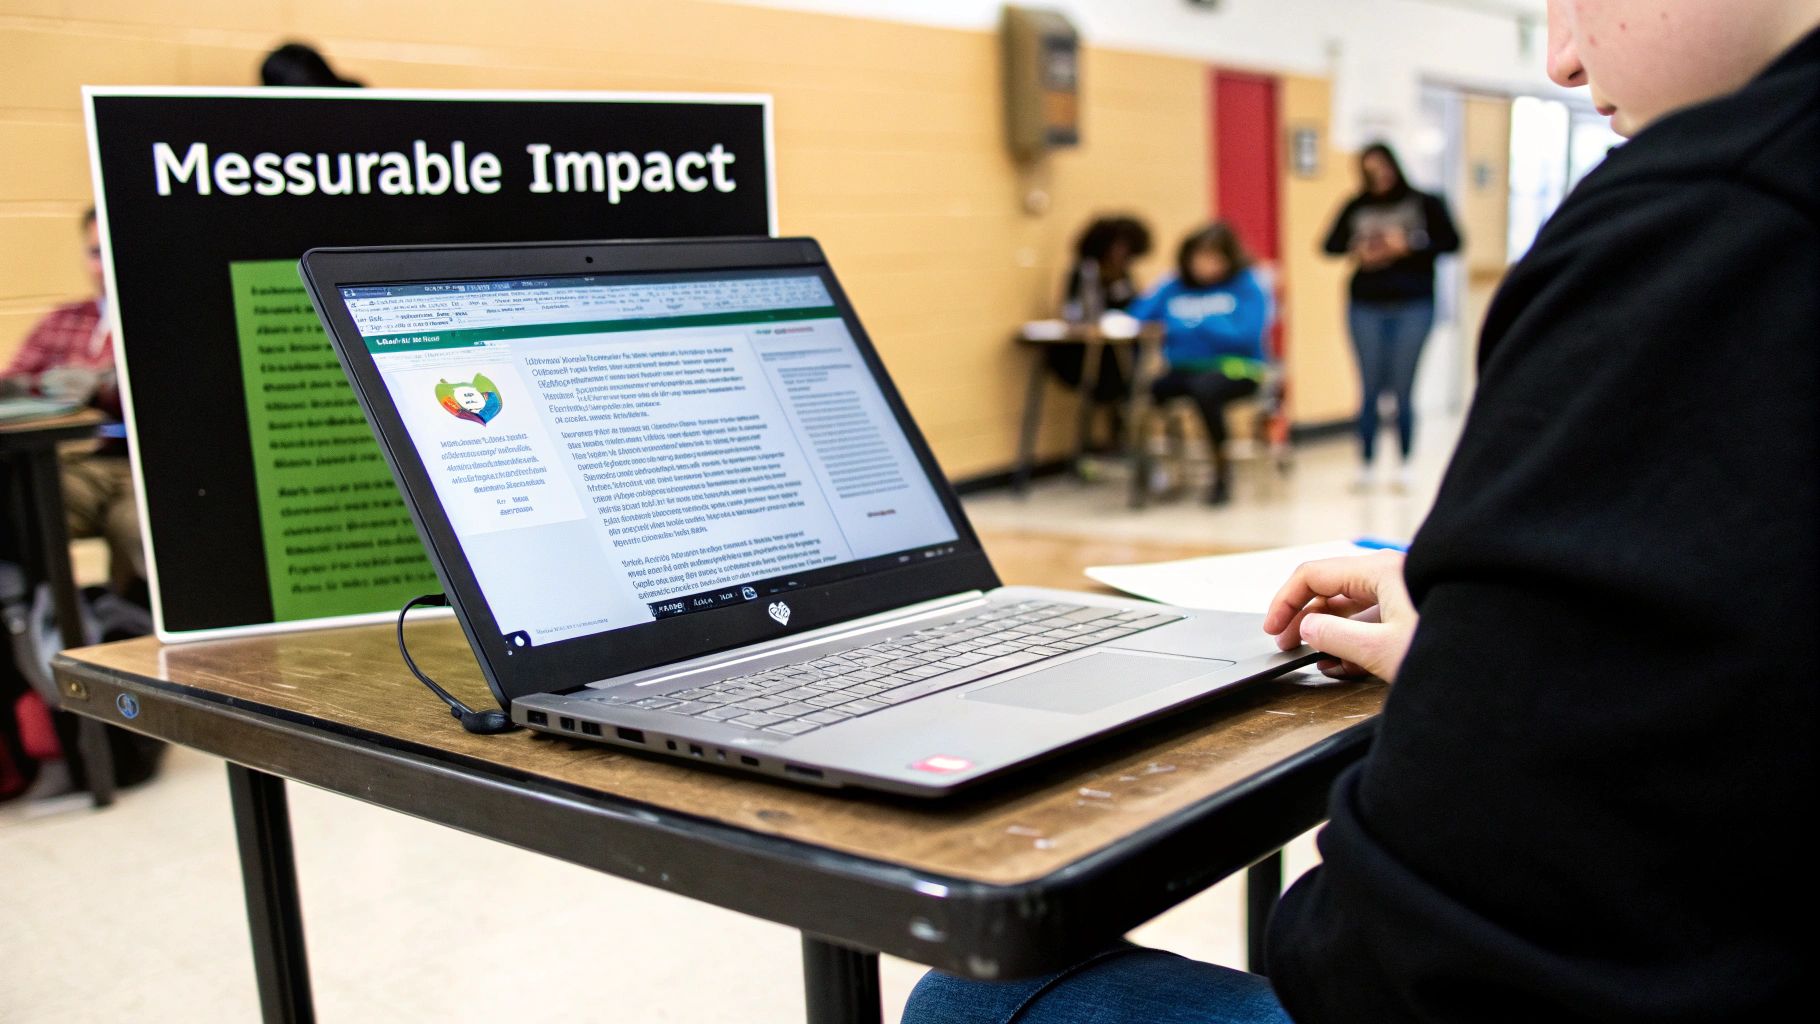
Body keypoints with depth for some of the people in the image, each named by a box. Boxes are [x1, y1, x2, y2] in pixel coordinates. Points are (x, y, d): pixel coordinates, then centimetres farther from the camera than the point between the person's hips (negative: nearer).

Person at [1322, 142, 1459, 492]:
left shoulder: (1424, 204, 4)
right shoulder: (1356, 207, 9)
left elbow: (1451, 241, -1)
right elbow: (1331, 244, 7)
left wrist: (1408, 246, -12)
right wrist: (1356, 252, -12)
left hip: (1413, 308, -1)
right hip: (1366, 308, 2)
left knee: (1403, 390, -2)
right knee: (1370, 389, 2)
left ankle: (1405, 464, 8)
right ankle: (1366, 463, 8)